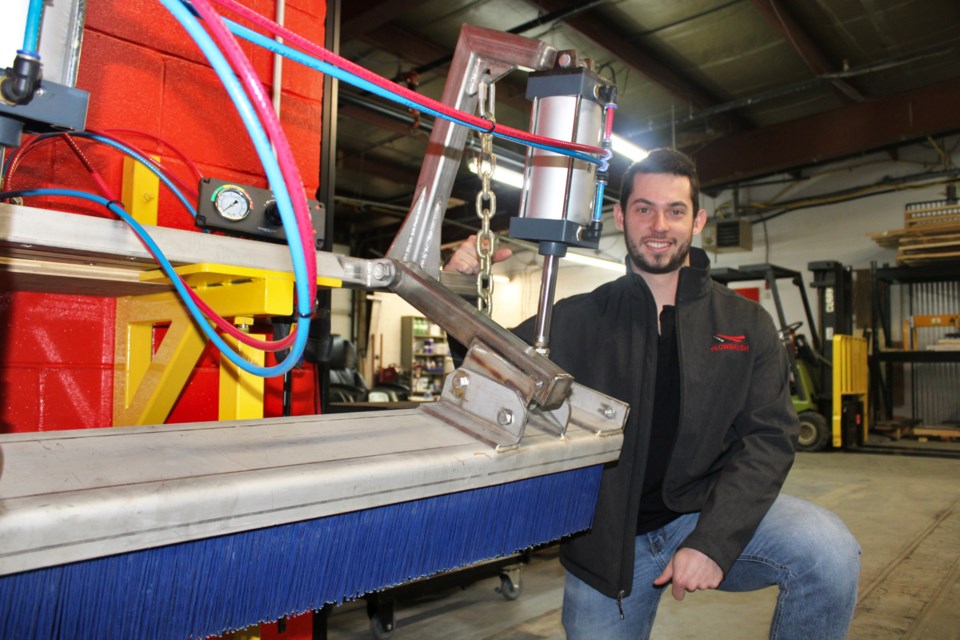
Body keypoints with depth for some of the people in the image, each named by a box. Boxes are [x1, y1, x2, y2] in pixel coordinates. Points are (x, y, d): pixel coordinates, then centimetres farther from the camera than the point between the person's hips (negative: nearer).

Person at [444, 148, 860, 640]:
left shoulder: (747, 324, 1)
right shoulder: (577, 320, 2)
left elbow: (769, 437, -6)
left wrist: (713, 540, -19)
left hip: (705, 510, 0)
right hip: (605, 541, 1)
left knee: (830, 554, -22)